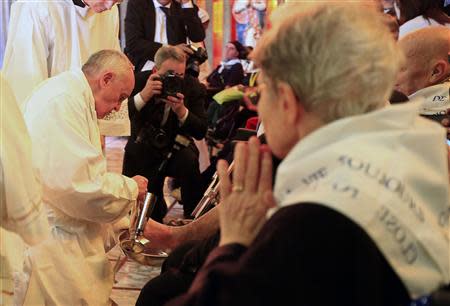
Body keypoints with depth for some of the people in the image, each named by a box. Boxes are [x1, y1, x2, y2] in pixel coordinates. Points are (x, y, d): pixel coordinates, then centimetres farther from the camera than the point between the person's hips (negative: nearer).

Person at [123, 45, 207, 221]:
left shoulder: (193, 87, -13)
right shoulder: (139, 81, -13)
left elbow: (201, 132, -18)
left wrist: (182, 111, -36)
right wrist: (143, 96, -39)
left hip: (176, 149, -1)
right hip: (143, 151, 1)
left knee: (188, 160, -34)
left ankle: (195, 219, -16)